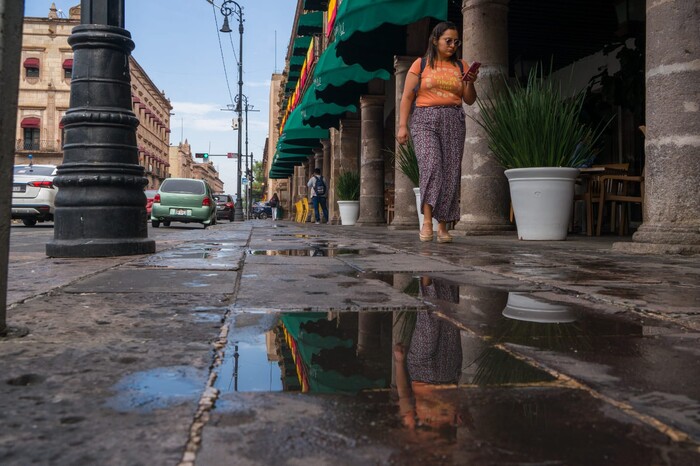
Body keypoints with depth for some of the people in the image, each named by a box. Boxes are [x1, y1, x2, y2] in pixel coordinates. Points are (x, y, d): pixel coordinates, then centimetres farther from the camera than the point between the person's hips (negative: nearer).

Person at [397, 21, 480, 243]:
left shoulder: (461, 66, 15)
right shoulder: (420, 64, 8)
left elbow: (469, 100, 14)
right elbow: (407, 97, 4)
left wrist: (470, 83, -6)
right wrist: (402, 125, -6)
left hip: (453, 122, 3)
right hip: (425, 119, -3)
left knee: (450, 172, -4)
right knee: (431, 163, -24)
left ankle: (443, 226, 1)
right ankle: (427, 221, -26)